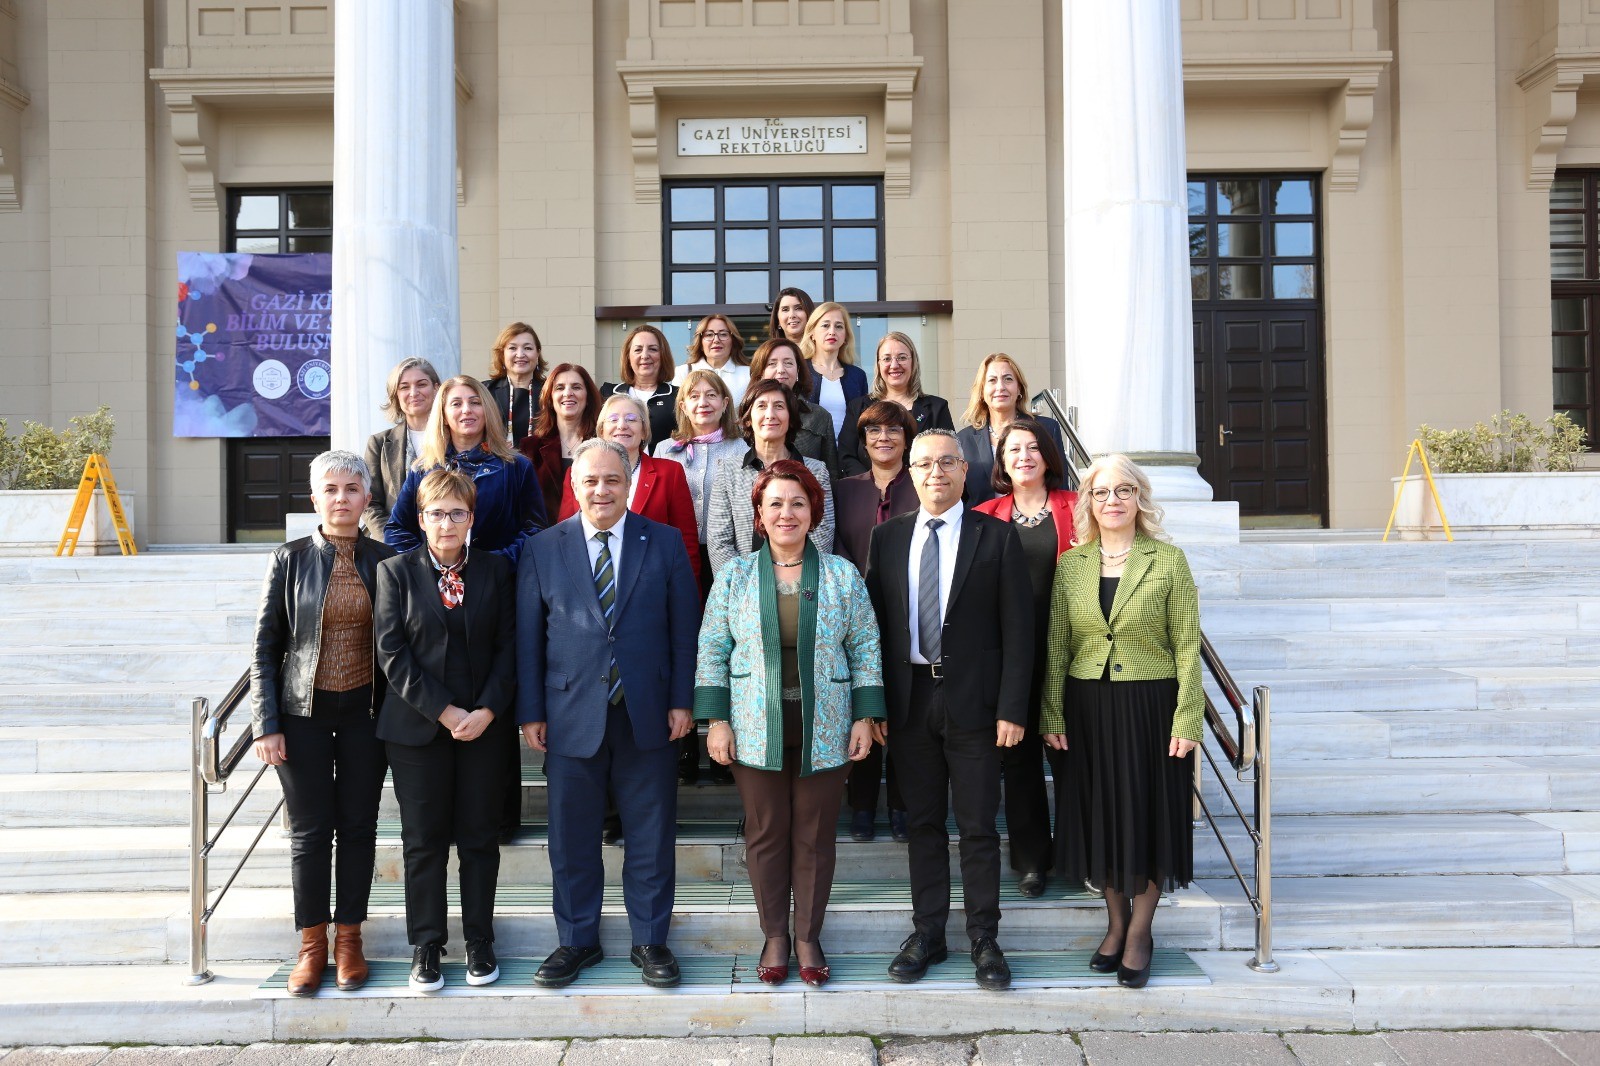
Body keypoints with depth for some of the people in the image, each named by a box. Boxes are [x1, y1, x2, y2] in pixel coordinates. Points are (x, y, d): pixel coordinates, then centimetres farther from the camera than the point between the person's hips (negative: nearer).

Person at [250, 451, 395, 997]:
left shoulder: (384, 560, 2)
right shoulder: (290, 560, -1)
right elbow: (265, 647, 0)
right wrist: (266, 724, -6)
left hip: (365, 711, 1)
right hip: (304, 712, -1)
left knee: (358, 828, 7)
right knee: (310, 832, 4)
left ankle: (349, 939, 21)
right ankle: (312, 944, 19)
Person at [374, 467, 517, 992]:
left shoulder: (495, 569, 5)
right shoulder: (396, 571, 1)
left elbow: (508, 646, 2)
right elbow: (392, 653, -6)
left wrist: (488, 711, -11)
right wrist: (444, 711, -12)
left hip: (484, 725, 1)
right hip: (418, 726, -1)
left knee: (479, 836, 8)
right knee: (423, 840, 6)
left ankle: (480, 943, 20)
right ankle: (425, 946, 20)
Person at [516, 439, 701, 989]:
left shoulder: (664, 542, 2)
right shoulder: (543, 550, 2)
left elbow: (684, 628, 2)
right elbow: (528, 637, 3)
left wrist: (682, 700, -3)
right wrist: (530, 712, 0)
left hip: (648, 714, 0)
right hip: (571, 714, 0)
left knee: (651, 835, 9)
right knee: (571, 838, 10)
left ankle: (651, 940, 25)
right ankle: (577, 940, 28)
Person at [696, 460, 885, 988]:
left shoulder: (842, 575, 2)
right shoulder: (734, 576, 2)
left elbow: (865, 648, 4)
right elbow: (712, 651, 2)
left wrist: (865, 718, -1)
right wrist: (716, 720, -4)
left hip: (825, 733, 0)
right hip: (756, 732, 0)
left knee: (815, 836, 7)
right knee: (765, 834, 8)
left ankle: (809, 937, 23)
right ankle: (774, 937, 23)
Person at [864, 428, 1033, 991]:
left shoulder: (996, 537, -1)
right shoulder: (887, 538, 7)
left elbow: (1017, 628, -3)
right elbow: (874, 622, 7)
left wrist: (1012, 708, -10)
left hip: (973, 701, -2)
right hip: (909, 700, 3)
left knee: (978, 826, 5)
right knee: (923, 822, 11)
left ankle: (984, 938, 18)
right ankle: (927, 934, 23)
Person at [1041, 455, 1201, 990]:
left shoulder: (1168, 560, -4)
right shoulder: (1069, 565, 4)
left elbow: (1187, 646, -5)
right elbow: (1057, 647, 5)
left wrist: (1186, 720, -10)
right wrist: (1052, 715, -1)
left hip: (1150, 706, -2)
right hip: (1088, 709, 3)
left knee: (1148, 813, 6)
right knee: (1098, 813, 11)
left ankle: (1140, 930, 23)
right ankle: (1116, 921, 29)